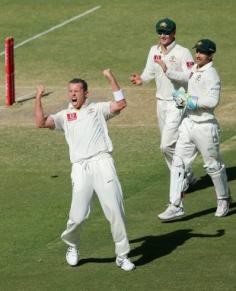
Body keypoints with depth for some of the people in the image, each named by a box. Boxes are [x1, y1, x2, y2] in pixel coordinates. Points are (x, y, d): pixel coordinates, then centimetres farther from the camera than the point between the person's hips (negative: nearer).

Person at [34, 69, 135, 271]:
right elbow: (41, 123, 7)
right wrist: (38, 98, 5)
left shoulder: (97, 109, 17)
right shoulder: (65, 116, 20)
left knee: (115, 210, -8)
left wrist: (111, 79, -1)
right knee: (78, 216, -7)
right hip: (80, 168, 1)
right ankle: (72, 247, 22)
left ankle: (122, 255, 0)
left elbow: (120, 104, 3)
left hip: (102, 163, -1)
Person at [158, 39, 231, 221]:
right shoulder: (194, 70, 11)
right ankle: (176, 206, -1)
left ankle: (224, 200, 27)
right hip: (188, 123, 8)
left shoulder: (211, 75, -15)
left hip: (205, 126, -8)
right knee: (178, 163, 0)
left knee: (213, 165, 7)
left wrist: (190, 101, -19)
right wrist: (180, 95, 6)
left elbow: (213, 101, -25)